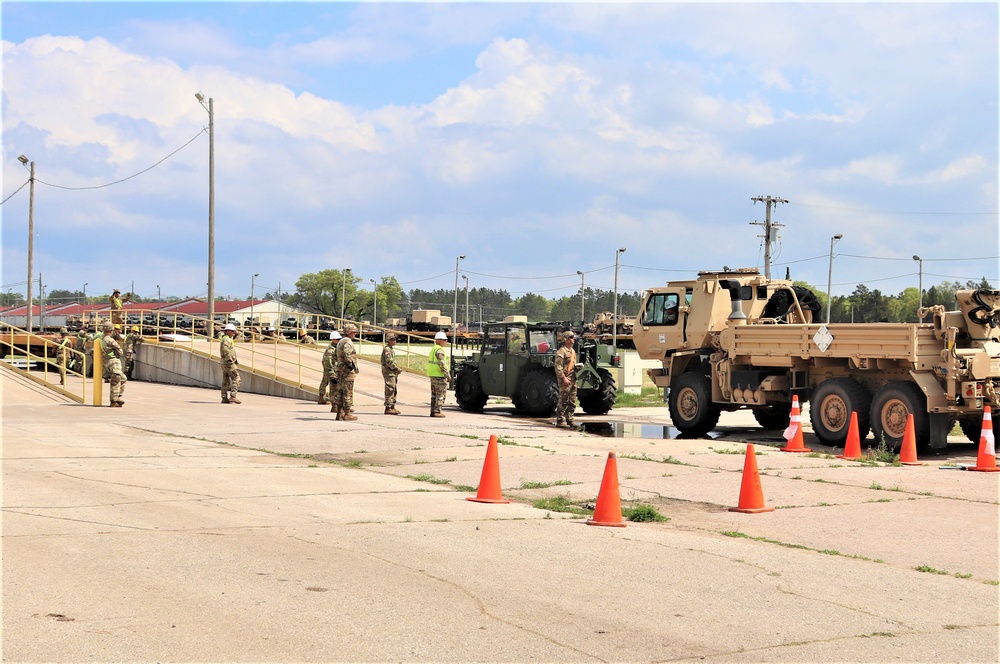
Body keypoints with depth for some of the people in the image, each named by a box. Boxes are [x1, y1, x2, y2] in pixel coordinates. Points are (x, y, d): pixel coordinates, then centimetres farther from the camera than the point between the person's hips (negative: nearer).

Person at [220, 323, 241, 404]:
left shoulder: (224, 338, 19)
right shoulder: (226, 339, -14)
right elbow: (225, 348, -33)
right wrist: (230, 358, -29)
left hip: (224, 363, 11)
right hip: (228, 363, -11)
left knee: (226, 380, 11)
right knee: (236, 378, -10)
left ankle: (224, 398, 12)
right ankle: (233, 397, -15)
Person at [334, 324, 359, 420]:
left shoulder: (340, 342, 18)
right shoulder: (348, 342, -14)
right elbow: (346, 354, -29)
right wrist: (351, 364, -21)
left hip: (340, 369, 10)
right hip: (347, 371, -10)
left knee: (340, 392, 11)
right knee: (348, 392, -6)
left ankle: (340, 413, 14)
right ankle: (347, 414, -5)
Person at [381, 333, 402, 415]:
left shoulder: (391, 349, 18)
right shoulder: (387, 349, -14)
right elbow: (389, 362, -21)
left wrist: (397, 369, 10)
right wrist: (397, 369, -16)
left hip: (392, 372, 10)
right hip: (388, 372, -10)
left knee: (393, 390, 13)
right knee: (390, 390, -9)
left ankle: (392, 407, 18)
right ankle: (388, 408, -8)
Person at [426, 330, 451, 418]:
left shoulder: (433, 349, 16)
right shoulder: (439, 350, -15)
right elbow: (441, 364, -21)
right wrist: (448, 375, -17)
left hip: (432, 375, 10)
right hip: (439, 375, -10)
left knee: (434, 394, 14)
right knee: (441, 394, -5)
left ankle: (433, 411, 17)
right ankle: (437, 411, -7)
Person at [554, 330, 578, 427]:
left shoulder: (572, 351, 18)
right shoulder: (561, 351, -11)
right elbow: (558, 367, -17)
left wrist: (577, 367, 11)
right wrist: (564, 378, -22)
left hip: (573, 379, 9)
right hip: (565, 380, -9)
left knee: (572, 402, 11)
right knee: (563, 401, -8)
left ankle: (569, 420, 17)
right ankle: (560, 421, -4)